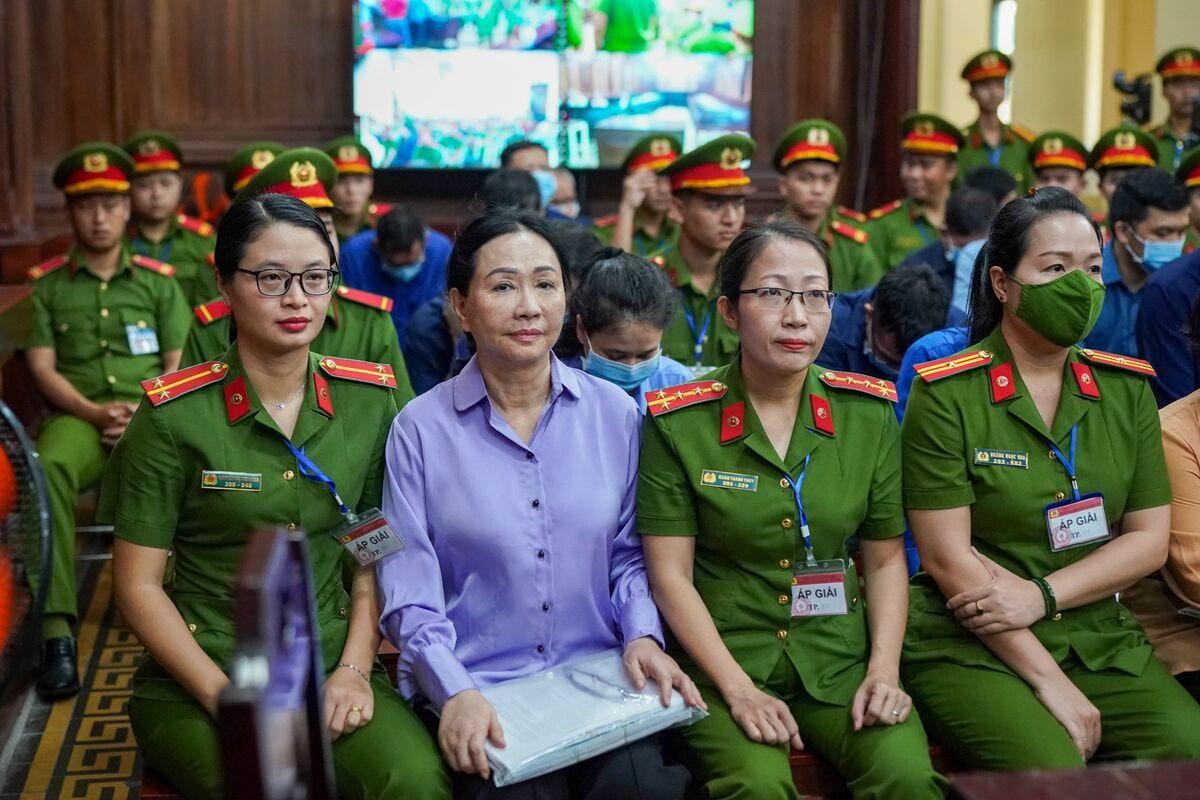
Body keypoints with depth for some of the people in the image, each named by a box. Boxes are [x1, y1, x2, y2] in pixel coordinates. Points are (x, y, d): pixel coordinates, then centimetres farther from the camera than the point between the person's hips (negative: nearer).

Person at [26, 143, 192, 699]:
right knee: (48, 468, -37)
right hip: (79, 415, 0)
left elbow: (179, 365, 10)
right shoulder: (47, 285, 14)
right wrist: (94, 412, -11)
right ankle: (56, 630, -36)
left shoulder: (158, 281, 16)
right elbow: (43, 368, 6)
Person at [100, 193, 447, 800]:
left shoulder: (370, 398, 3)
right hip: (199, 678, -2)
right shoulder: (174, 415, -7)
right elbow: (138, 584, -5)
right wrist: (226, 698, -12)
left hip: (333, 670, 3)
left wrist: (355, 668, -5)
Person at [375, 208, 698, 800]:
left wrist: (642, 635, -5)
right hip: (475, 691, -2)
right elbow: (409, 596, -4)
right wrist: (455, 692, -18)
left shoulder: (615, 414, 6)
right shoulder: (420, 429, -2)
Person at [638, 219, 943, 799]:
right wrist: (739, 691, -14)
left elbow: (885, 558, 8)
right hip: (723, 658, -2)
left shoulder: (868, 412, 4)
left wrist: (884, 669, -5)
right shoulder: (677, 422, -6)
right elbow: (670, 576, -6)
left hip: (840, 658, 3)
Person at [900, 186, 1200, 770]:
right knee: (1053, 775, -28)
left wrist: (1042, 595, -11)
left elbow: (1150, 539, 6)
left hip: (1103, 644, 5)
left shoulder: (1127, 389, 8)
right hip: (970, 651, -4)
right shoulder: (947, 394, -7)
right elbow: (947, 558, -11)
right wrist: (1050, 682, -13)